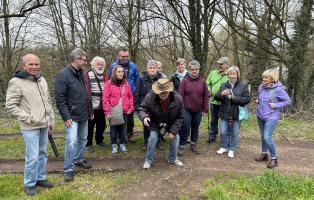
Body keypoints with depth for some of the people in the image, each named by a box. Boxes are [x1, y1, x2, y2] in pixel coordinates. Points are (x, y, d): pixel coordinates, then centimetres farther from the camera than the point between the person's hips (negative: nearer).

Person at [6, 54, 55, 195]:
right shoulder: (16, 82, -11)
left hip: (44, 125, 6)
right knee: (32, 157, -2)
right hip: (30, 127, -6)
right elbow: (10, 106, -11)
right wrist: (28, 119, -15)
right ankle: (29, 184, 18)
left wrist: (51, 119, 13)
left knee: (42, 154, 16)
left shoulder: (42, 80, 9)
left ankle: (40, 178, 32)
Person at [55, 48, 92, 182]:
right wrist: (66, 117, -19)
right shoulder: (63, 74, -15)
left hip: (84, 115, 8)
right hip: (72, 116, -7)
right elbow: (59, 98, -17)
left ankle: (79, 160, 36)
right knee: (72, 142, -8)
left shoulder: (81, 73, 7)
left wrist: (90, 110, 13)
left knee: (83, 139, 17)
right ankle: (68, 169, 7)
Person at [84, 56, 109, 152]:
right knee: (90, 125, 7)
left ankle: (99, 140, 35)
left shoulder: (105, 75, 11)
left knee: (101, 124, 17)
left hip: (102, 105, 6)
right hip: (91, 106, -5)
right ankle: (88, 143, 20)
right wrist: (87, 102, -21)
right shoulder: (88, 74, -7)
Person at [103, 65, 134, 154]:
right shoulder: (109, 83, -5)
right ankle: (114, 146, 21)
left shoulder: (126, 83, 7)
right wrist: (107, 111, -12)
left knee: (122, 129, 12)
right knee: (113, 129, 7)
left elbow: (130, 96, 10)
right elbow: (105, 98, -8)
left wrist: (131, 108, 2)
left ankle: (122, 144, 27)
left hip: (124, 111, 3)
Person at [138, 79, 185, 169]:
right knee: (153, 137, -18)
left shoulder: (177, 99, -26)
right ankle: (148, 161, 3)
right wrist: (144, 117, -45)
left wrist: (173, 131, -19)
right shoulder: (149, 97, -30)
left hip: (171, 124, 2)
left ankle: (172, 159, 24)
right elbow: (141, 109, -20)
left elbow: (180, 117, -14)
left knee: (176, 138, -2)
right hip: (154, 123, -2)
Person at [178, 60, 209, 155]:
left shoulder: (202, 81, 3)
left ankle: (194, 145, 28)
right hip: (186, 110, -3)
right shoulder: (184, 81, -4)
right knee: (185, 129, -1)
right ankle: (181, 146, 12)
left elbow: (206, 96, 5)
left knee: (195, 129, 14)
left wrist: (205, 109, 2)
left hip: (198, 110, 3)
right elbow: (180, 95, -6)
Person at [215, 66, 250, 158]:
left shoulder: (243, 86, -2)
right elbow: (216, 97, 4)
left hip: (237, 114, -2)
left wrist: (233, 98, -20)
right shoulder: (223, 85, 8)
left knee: (235, 133, 9)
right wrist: (222, 94, -19)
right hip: (225, 113, 2)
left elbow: (247, 99, -11)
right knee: (223, 132, 8)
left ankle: (232, 149, 27)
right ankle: (223, 147, 30)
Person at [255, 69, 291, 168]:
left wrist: (276, 105, -18)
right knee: (263, 135, 17)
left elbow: (288, 101, -9)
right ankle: (264, 154, 34)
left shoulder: (278, 89, -18)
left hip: (271, 117, -6)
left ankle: (274, 158, 9)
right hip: (260, 115, 6)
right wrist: (258, 100, 0)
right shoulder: (261, 87, -2)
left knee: (267, 137, -11)